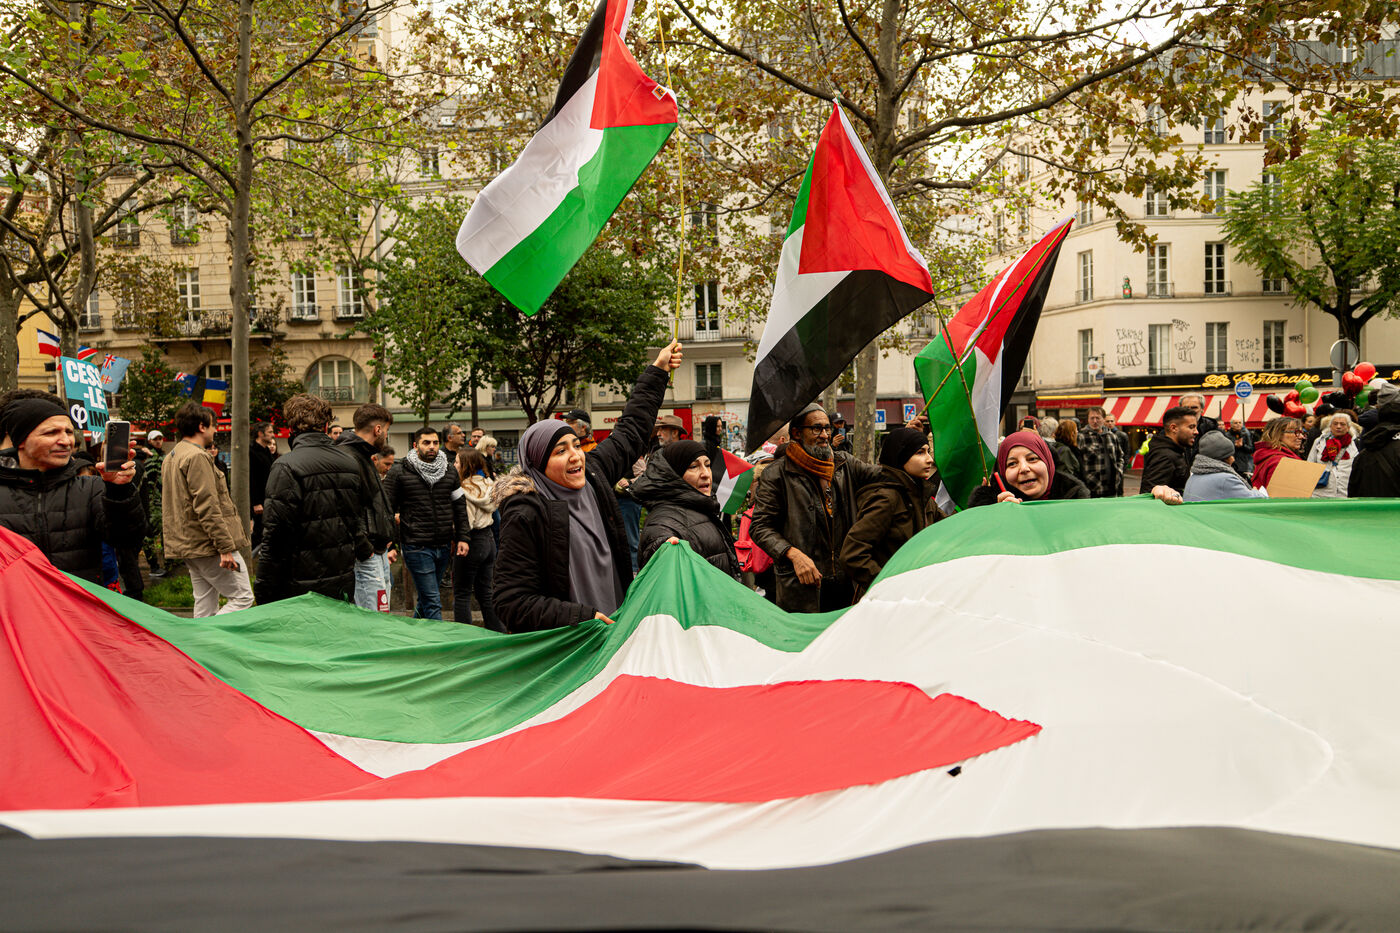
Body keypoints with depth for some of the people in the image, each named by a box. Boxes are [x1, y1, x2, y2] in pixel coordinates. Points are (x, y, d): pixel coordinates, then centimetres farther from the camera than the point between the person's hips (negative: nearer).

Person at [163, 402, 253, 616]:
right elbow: (207, 507, -21)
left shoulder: (170, 458, 18)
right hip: (207, 545, -10)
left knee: (205, 606, 12)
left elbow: (171, 507, 22)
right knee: (243, 597, -6)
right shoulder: (197, 457, -14)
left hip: (188, 546, 10)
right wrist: (225, 547, -21)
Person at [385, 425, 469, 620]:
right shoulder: (399, 472, -3)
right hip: (417, 547, -5)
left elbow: (459, 505, 16)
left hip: (444, 546, 5)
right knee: (432, 603, -8)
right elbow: (387, 509, -2)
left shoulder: (450, 470, 10)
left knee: (427, 598, 17)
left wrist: (463, 537, 8)